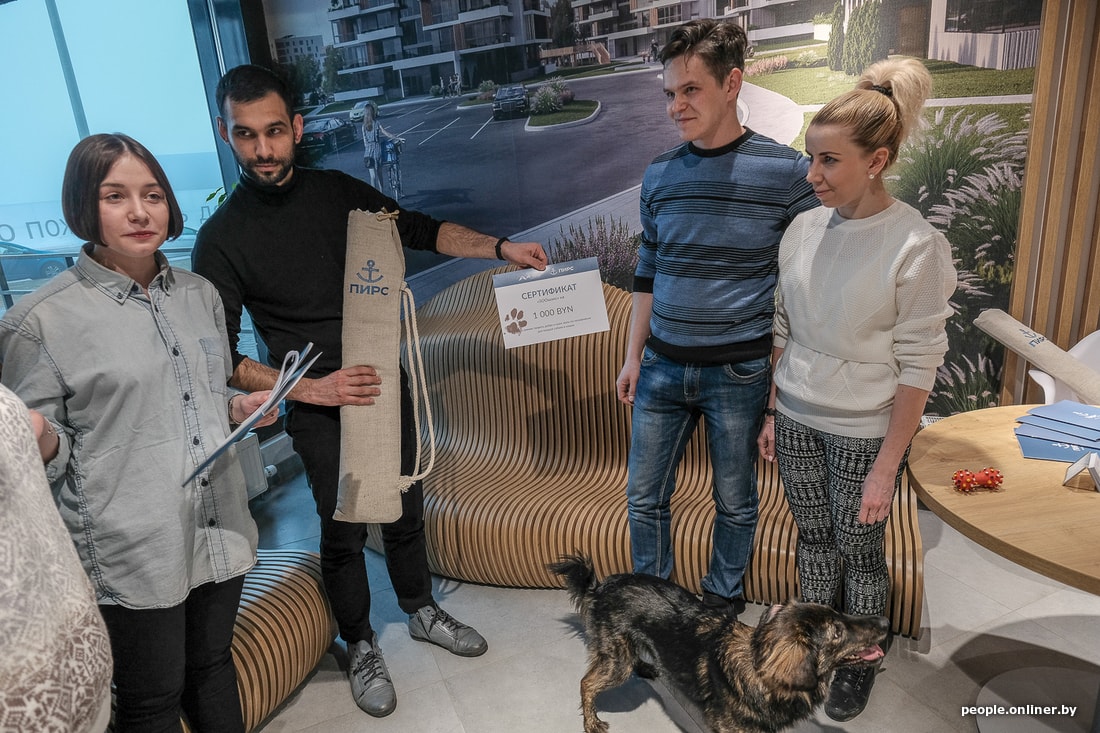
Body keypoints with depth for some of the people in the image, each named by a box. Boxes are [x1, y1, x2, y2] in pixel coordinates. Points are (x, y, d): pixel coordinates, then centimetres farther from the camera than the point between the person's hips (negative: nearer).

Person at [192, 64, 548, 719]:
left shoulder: (338, 191, 0)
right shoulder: (222, 238, -10)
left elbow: (421, 230, 9)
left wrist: (501, 247, -2)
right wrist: (309, 387, -20)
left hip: (385, 385, 4)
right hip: (319, 409, -3)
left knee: (405, 509, 17)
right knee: (344, 531, 7)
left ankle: (422, 611, 41)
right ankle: (361, 647, 32)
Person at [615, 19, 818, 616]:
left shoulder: (786, 173, -8)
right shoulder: (659, 175, 5)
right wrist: (633, 356, 11)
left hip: (738, 373, -3)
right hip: (662, 367, 4)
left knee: (735, 502, 14)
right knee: (644, 497, 12)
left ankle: (722, 600, 39)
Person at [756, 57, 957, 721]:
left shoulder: (917, 247, -18)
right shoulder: (804, 228, -2)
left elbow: (917, 367, -15)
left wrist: (886, 468, -13)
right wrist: (772, 412, 10)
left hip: (864, 432, -4)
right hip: (796, 420, 5)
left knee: (861, 554, 12)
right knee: (815, 541, 20)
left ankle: (860, 662, 38)